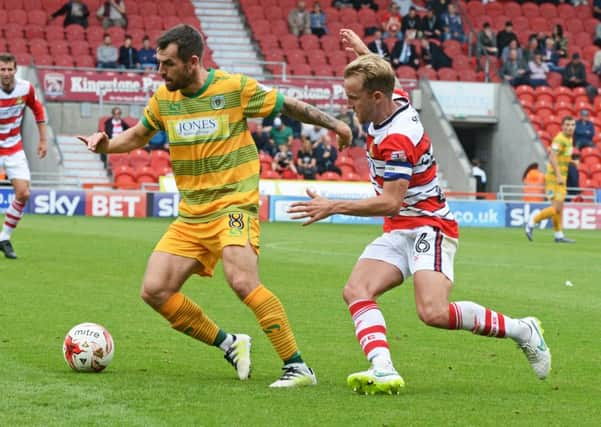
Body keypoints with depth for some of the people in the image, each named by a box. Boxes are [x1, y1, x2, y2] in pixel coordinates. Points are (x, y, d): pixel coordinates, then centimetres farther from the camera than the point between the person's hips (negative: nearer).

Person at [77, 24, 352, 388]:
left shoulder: (235, 87, -9)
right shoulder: (164, 98, 5)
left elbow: (288, 105, 2)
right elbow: (138, 136, 21)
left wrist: (332, 124, 1)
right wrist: (106, 144, 2)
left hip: (234, 205, -6)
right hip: (190, 216, 6)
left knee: (243, 282, -27)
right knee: (154, 291, -4)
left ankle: (298, 367, -18)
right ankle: (229, 345, 12)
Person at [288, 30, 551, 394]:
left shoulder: (397, 139, -23)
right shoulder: (398, 100, 4)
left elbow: (390, 201, -26)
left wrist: (333, 207, -25)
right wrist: (363, 52, 40)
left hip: (428, 226, -10)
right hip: (399, 231, 10)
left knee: (434, 312, -26)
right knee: (356, 291, -15)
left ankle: (522, 330, -4)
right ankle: (383, 371, -33)